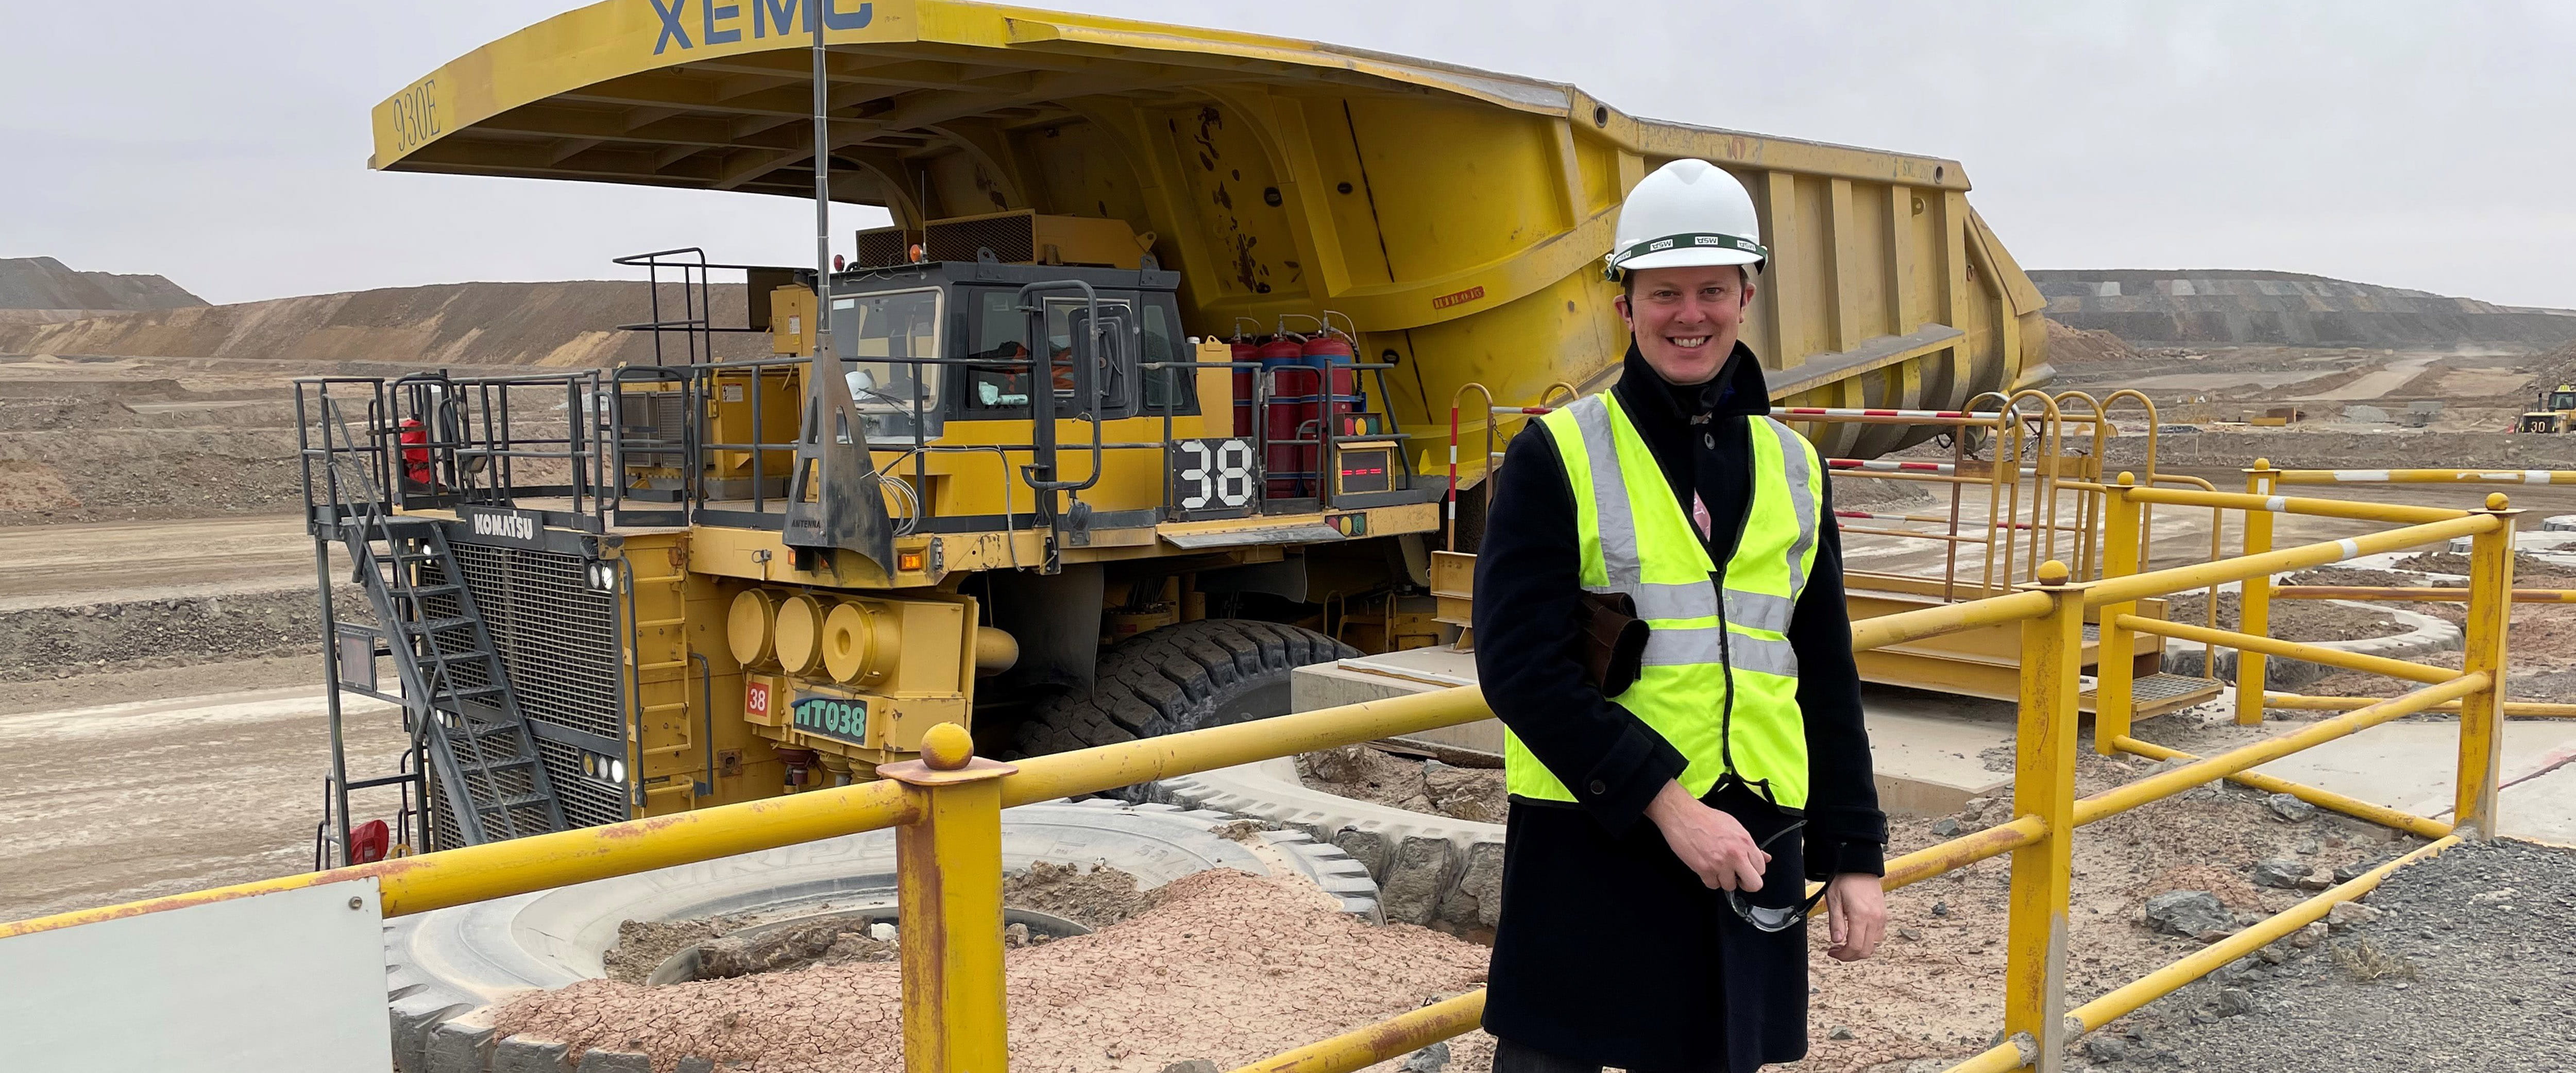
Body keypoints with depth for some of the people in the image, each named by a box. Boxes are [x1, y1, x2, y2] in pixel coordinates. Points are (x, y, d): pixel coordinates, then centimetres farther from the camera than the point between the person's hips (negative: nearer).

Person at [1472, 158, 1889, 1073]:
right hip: (1590, 845, -4)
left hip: (1751, 852, 4)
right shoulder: (1557, 456, -6)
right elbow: (1519, 664, -14)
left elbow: (1827, 681, 13)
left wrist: (1855, 856, 9)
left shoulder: (1791, 468, 10)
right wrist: (1666, 802, -18)